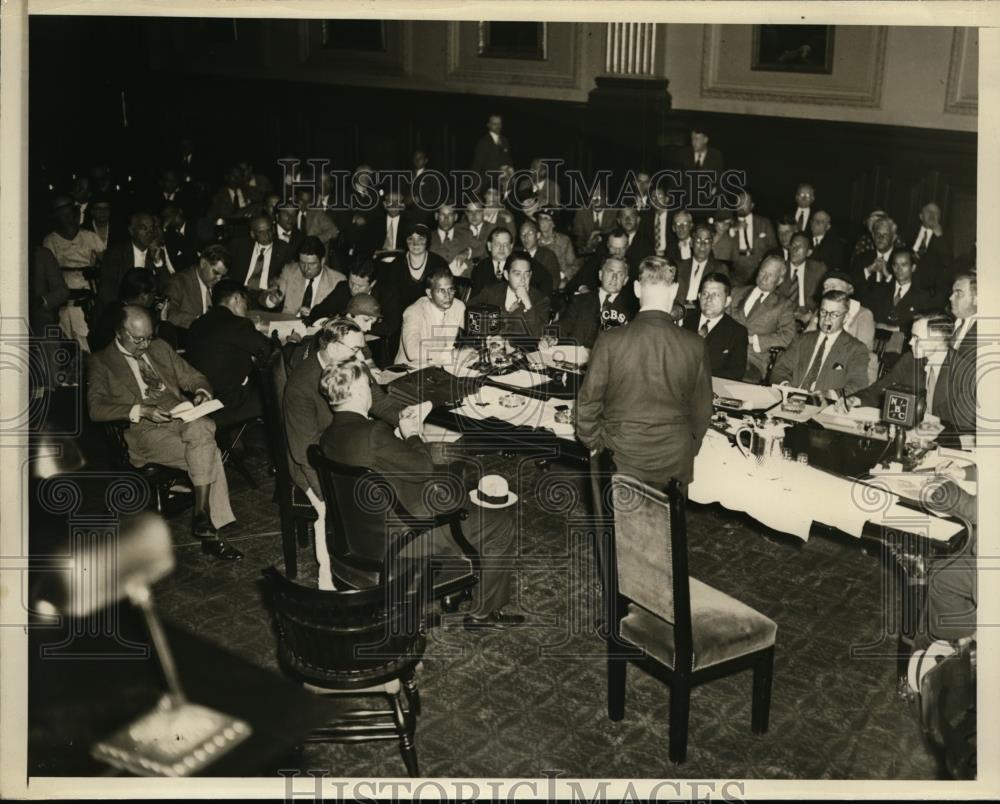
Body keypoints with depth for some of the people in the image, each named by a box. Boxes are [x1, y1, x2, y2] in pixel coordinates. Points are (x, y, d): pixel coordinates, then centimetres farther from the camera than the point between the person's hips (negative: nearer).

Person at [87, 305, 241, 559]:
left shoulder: (159, 348, 22)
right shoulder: (101, 362, 8)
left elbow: (193, 378, 24)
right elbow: (96, 408, -5)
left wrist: (201, 393, -1)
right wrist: (141, 411, -17)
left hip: (182, 418, 4)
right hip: (144, 431, -4)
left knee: (202, 429, -31)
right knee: (208, 456, -28)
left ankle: (202, 516, -25)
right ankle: (210, 528, -19)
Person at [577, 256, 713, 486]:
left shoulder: (610, 341, -13)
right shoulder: (695, 346, -9)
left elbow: (588, 402, -6)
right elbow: (702, 409, 1)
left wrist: (594, 443, 10)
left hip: (622, 460, -1)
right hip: (675, 462, 1)